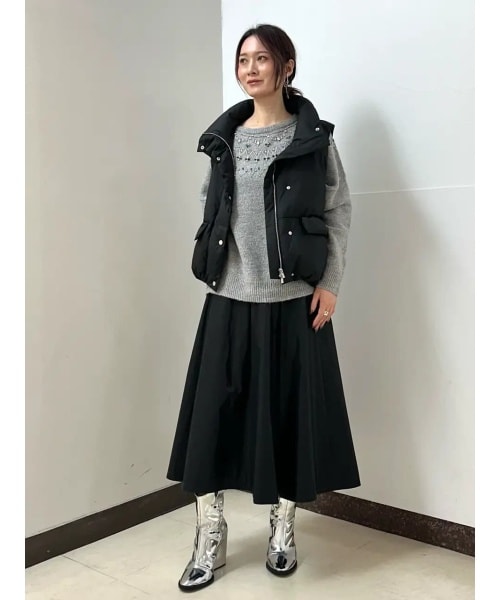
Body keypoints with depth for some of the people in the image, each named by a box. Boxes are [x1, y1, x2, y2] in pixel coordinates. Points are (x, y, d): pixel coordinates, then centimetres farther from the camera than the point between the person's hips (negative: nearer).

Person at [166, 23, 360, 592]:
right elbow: (209, 207, 15)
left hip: (293, 300, -2)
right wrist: (211, 267, 7)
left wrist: (329, 282, -7)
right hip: (230, 298, 3)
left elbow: (338, 211, 0)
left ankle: (282, 529, 26)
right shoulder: (224, 137, 11)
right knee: (213, 414, 1)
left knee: (291, 413, 6)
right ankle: (210, 539, 16)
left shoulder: (313, 136, 1)